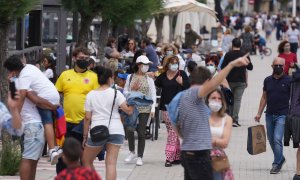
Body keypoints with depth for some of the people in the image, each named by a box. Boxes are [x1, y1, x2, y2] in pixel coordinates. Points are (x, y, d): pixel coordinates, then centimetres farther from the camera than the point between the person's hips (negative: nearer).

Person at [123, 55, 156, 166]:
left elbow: (153, 94, 4)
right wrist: (131, 92, -11)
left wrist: (153, 108, -4)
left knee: (141, 133, -2)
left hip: (144, 109, -1)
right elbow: (125, 91, 11)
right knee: (129, 130, -5)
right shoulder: (130, 77, 6)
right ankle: (132, 152, 19)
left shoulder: (149, 79, 5)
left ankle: (140, 157, 6)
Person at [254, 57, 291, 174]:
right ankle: (280, 159, 31)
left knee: (277, 138, -14)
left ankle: (276, 164, -6)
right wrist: (259, 113, 11)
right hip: (269, 115, 5)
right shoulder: (268, 80, 8)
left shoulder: (289, 81, -3)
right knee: (271, 140, 11)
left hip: (282, 115, -5)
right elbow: (264, 97, 15)